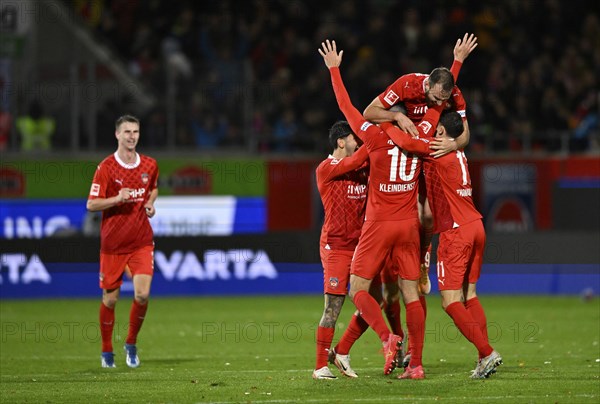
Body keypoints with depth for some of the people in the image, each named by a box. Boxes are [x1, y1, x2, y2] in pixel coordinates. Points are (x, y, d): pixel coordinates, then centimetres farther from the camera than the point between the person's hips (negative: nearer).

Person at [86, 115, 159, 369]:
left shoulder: (149, 165, 4)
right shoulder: (106, 167, -8)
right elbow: (91, 205, -9)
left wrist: (150, 203, 4)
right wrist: (117, 199, -24)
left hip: (142, 242, 2)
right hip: (112, 243, -2)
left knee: (142, 295, -13)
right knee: (110, 298, 4)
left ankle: (131, 345, 10)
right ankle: (107, 351, 23)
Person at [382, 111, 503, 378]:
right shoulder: (459, 154, 16)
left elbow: (407, 143, -25)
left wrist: (385, 125, -9)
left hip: (456, 232, -8)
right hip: (475, 226, 8)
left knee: (451, 301, -7)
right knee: (469, 295, 12)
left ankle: (486, 352, -15)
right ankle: (485, 358, 7)